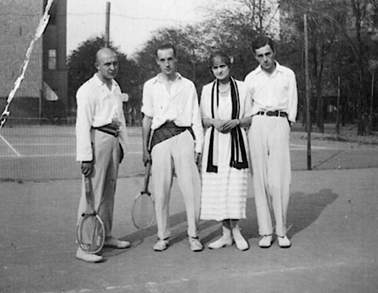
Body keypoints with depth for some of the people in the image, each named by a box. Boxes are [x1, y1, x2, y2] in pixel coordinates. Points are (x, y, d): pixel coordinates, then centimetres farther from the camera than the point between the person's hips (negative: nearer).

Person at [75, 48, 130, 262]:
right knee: (93, 194, -8)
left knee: (109, 191, 16)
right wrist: (85, 156, -20)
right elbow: (83, 125, -16)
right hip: (98, 140, -8)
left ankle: (106, 236, 29)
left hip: (114, 140, 8)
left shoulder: (115, 87, 15)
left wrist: (122, 143, 18)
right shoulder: (88, 90, -11)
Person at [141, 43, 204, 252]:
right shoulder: (150, 86, 12)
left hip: (183, 135, -1)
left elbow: (196, 118, 9)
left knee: (191, 188, -5)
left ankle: (193, 235, 6)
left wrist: (198, 146, 2)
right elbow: (147, 119, 15)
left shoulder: (188, 86, 9)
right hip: (160, 137, 1)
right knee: (161, 189, 2)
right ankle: (163, 236, 14)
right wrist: (145, 148, 12)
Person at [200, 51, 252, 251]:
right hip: (215, 142, 2)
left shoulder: (242, 88, 3)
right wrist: (213, 122, -7)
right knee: (216, 187, 0)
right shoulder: (207, 90, 9)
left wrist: (236, 122, -12)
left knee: (236, 186, -8)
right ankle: (226, 233, 10)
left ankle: (235, 230, 7)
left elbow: (250, 117, 6)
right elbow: (202, 119, 13)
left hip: (236, 141, -2)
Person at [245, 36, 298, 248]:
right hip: (257, 125, 1)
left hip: (280, 123, -1)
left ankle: (281, 231, 0)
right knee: (261, 179, -2)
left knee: (280, 179, -9)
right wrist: (250, 125, 3)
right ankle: (265, 232, 2)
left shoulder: (288, 75, 13)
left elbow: (292, 104, 13)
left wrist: (288, 123, 3)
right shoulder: (251, 78, 14)